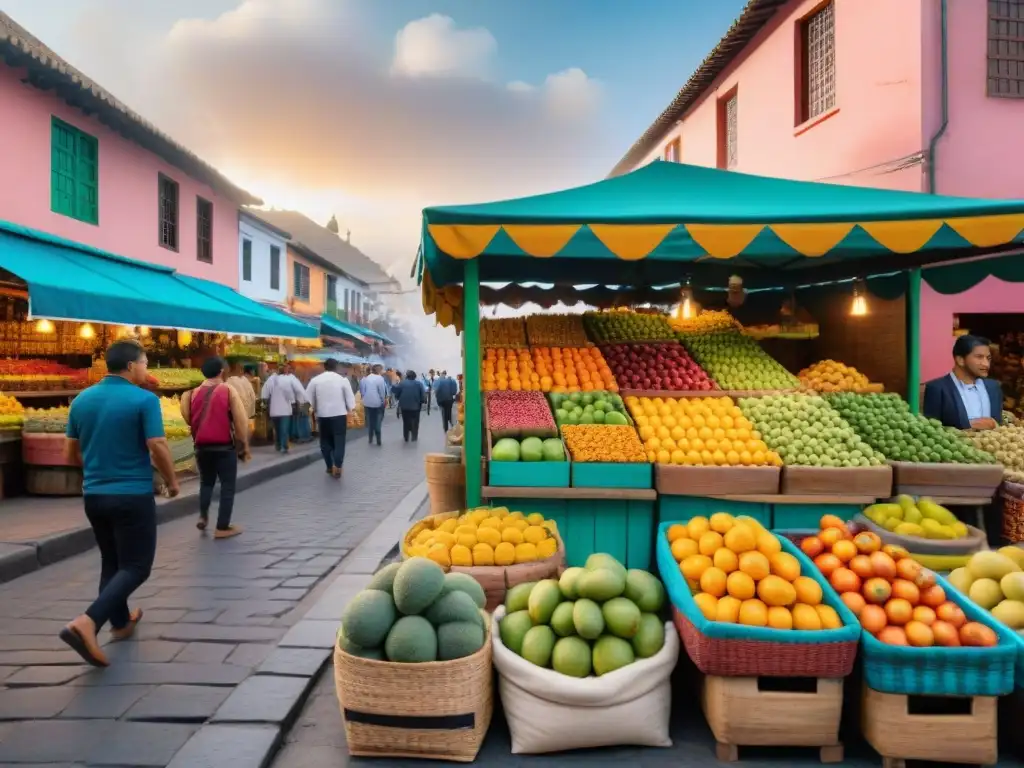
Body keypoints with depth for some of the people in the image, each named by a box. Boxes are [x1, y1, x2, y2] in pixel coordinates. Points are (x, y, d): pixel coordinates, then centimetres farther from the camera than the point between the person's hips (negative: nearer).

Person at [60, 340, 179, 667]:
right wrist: (172, 481, -2)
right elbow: (158, 449, -18)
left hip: (94, 495, 7)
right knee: (135, 567, 1)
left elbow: (71, 454, 10)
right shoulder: (144, 400, -14)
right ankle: (87, 623, -15)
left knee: (112, 562, 21)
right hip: (133, 495, -7)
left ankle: (121, 622, 33)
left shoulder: (81, 400, 5)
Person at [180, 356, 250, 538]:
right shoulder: (228, 390, -7)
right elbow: (241, 421, -9)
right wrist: (244, 445, -2)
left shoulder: (194, 393, 6)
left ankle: (202, 516, 13)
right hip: (224, 446, -5)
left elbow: (190, 420, 11)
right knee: (228, 486, 4)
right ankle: (222, 527, 4)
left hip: (202, 446, 5)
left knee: (206, 482, 25)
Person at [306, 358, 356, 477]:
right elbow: (350, 397, -4)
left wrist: (315, 409, 18)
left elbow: (309, 398, 4)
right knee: (339, 441, 1)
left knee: (325, 441, 14)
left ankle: (330, 466, 19)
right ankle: (337, 466, -10)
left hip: (323, 415, 2)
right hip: (339, 414, -2)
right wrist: (351, 410, 9)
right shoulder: (342, 379, -5)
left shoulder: (315, 380, -1)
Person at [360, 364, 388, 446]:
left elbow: (362, 391, 3)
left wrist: (365, 397, 13)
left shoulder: (365, 379, 2)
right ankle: (378, 440, 5)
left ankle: (371, 440, 16)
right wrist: (384, 400, 0)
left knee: (369, 421, 11)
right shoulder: (380, 378, -12)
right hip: (378, 403, -4)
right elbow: (382, 391, -12)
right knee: (378, 421, 4)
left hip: (367, 403, 4)